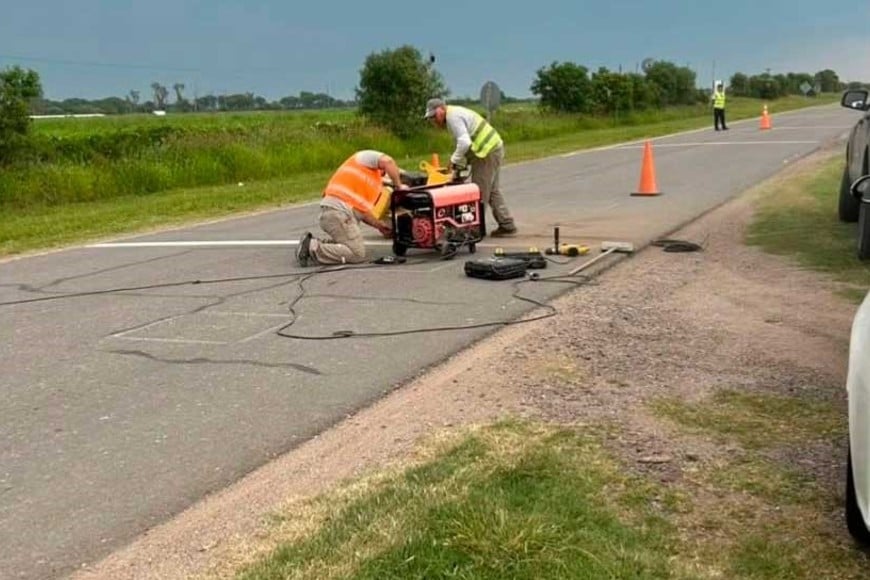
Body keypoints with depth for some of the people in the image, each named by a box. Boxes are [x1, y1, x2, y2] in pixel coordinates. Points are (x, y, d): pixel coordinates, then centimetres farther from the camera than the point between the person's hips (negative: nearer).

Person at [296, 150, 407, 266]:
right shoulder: (367, 156, 7)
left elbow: (361, 209, 26)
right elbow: (387, 161, -15)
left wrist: (379, 225, 24)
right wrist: (399, 186, -4)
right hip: (339, 210, -10)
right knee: (357, 254, -10)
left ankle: (314, 243, 10)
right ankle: (313, 249, -13)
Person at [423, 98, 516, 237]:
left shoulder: (453, 116, -14)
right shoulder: (456, 113, 19)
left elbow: (465, 143, -24)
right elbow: (465, 141, 19)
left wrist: (454, 160, -11)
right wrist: (460, 163, 11)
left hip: (487, 153, -11)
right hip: (495, 149, 11)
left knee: (479, 193, -3)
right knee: (492, 190, 17)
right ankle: (507, 224, 19)